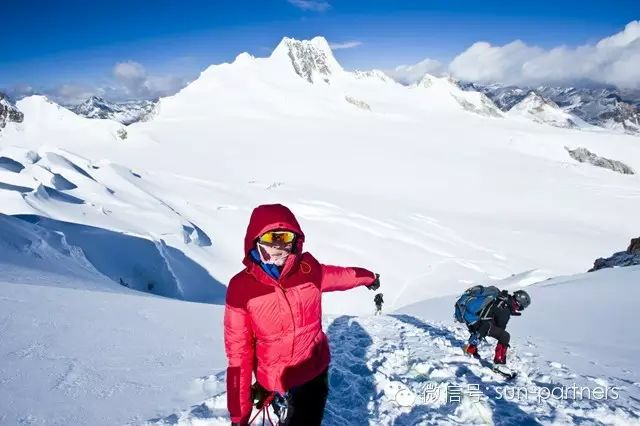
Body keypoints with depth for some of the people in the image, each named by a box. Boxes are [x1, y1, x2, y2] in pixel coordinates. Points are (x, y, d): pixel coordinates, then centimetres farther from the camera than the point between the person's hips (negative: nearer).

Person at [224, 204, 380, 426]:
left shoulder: (308, 268, -11)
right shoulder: (241, 288, -17)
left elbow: (338, 276, 11)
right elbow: (239, 353, -12)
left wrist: (368, 276, 30)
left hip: (315, 370, 2)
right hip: (275, 380, -2)